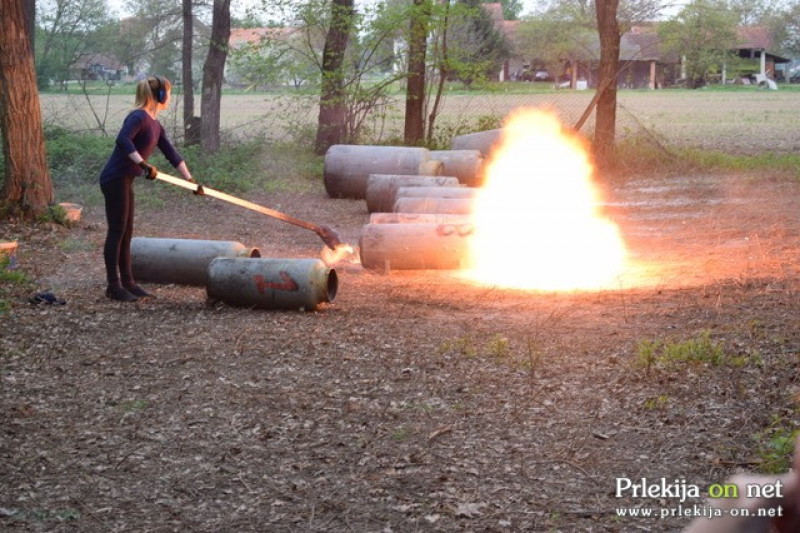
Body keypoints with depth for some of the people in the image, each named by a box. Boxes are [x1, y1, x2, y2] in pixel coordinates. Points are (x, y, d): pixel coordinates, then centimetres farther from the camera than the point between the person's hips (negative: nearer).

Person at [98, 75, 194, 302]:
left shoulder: (155, 126, 14)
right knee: (117, 231, -4)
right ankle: (114, 286, 2)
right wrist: (144, 165, -35)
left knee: (126, 232, 13)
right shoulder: (139, 117, -14)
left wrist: (190, 179, 19)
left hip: (125, 181, 9)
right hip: (115, 180, -9)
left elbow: (172, 154, 19)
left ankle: (127, 282, 22)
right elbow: (122, 140, -30)